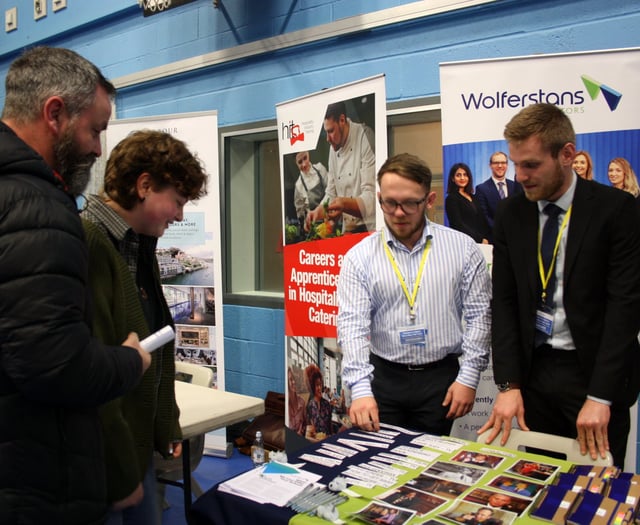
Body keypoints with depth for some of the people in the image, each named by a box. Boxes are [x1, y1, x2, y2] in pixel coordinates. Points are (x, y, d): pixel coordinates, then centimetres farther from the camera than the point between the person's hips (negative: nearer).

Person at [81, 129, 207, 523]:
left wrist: (168, 429, 12)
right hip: (100, 465, -8)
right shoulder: (86, 243, -21)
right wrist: (118, 474, -17)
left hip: (139, 450, 9)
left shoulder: (140, 248, 10)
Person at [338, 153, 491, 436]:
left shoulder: (463, 248, -1)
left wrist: (468, 377, -3)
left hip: (441, 379, 0)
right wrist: (360, 389, -19)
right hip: (383, 378, 0)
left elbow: (479, 315, 1)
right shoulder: (359, 256, -3)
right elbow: (352, 325, -10)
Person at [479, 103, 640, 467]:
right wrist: (509, 385, -6)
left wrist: (600, 396, -17)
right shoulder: (512, 214, 3)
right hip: (534, 371, 3)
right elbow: (504, 301, 2)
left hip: (595, 371, -3)